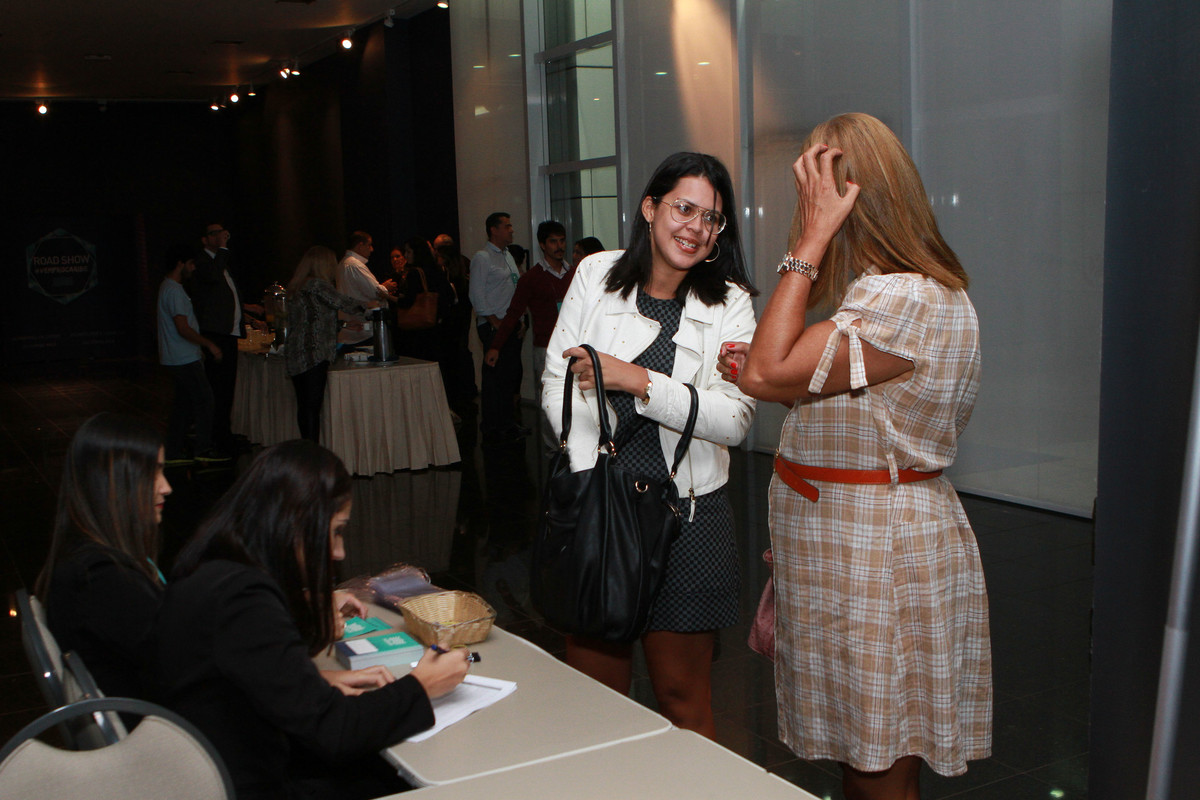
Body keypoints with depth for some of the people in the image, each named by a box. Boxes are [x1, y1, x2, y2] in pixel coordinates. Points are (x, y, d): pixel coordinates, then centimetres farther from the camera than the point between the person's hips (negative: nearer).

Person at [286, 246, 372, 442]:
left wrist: (344, 325, 29)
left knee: (304, 406, 9)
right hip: (314, 354, -8)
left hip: (295, 356, 8)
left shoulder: (295, 287, 17)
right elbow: (342, 302, -9)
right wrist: (367, 305, 8)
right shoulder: (317, 285, -9)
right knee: (313, 406, -8)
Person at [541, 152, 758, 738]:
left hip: (685, 517, -1)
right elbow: (556, 384, 3)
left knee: (682, 695, 9)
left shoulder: (730, 303, -1)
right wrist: (591, 471, -10)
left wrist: (637, 380, -19)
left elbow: (734, 417, -13)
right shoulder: (596, 276, 4)